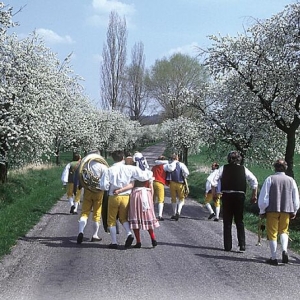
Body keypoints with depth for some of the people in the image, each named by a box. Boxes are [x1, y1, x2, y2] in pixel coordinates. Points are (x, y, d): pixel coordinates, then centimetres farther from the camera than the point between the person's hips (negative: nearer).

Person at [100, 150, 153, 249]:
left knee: (111, 220, 13)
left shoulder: (109, 170, -9)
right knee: (123, 218, 22)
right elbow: (142, 176, -10)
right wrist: (150, 173, 9)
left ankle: (114, 242, 13)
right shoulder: (130, 168, -9)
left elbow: (103, 186, -12)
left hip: (114, 197, -2)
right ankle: (129, 233, -3)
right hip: (126, 197, 2)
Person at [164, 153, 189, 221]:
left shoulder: (168, 164, 7)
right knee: (181, 198, 11)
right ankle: (178, 212, -10)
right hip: (180, 183, -2)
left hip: (172, 183, 2)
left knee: (173, 199, 16)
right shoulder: (180, 164, -3)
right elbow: (186, 172, -15)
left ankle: (174, 214, 21)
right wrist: (183, 177, 4)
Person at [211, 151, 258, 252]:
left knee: (227, 222, 8)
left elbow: (214, 180, -5)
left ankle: (227, 246, 9)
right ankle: (242, 245, 2)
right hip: (240, 196, 1)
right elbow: (254, 181, 0)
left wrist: (214, 193, 2)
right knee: (240, 222, 11)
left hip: (226, 195, -1)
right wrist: (254, 195, 5)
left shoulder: (224, 168, 2)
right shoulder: (243, 169, 5)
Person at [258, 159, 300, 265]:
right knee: (284, 231, 19)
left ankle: (273, 258, 8)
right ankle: (284, 250, -5)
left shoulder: (270, 179, -7)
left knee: (272, 233, 7)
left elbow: (263, 197, -8)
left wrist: (262, 211, 3)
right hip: (286, 210, 3)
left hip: (272, 210, -3)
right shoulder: (291, 180, 2)